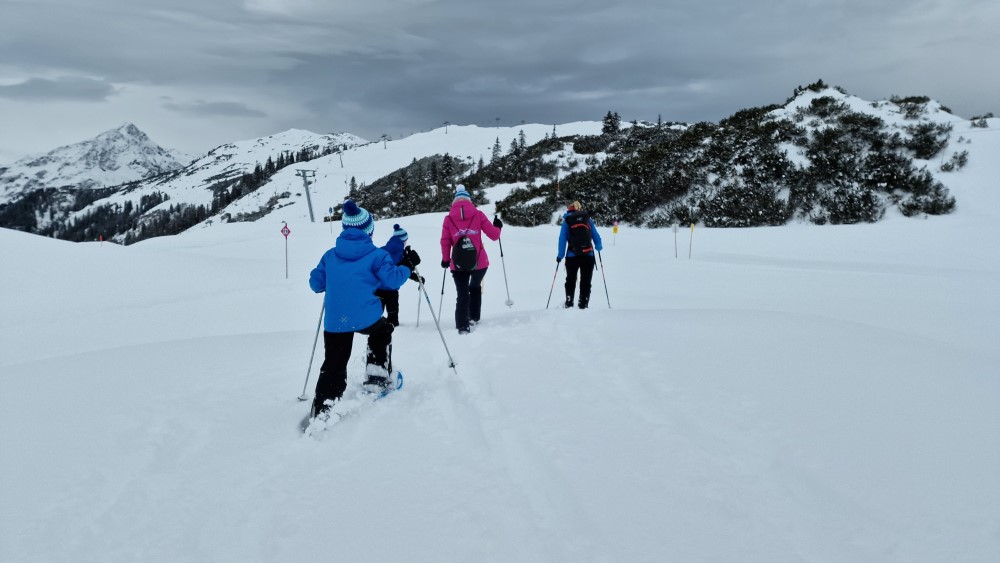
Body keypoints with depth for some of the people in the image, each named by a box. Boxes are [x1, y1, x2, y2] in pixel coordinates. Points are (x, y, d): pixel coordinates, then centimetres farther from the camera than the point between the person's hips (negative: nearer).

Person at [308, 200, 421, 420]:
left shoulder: (330, 255, 12)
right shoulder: (376, 255, -1)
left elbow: (315, 283, 17)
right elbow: (393, 280, -5)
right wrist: (408, 266, 12)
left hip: (334, 322, 3)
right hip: (366, 317, -3)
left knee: (333, 367, 9)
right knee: (383, 331, 31)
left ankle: (321, 411, 0)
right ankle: (377, 376, 27)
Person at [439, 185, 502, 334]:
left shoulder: (448, 219, 0)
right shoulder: (478, 215, -2)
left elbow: (445, 242, 0)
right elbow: (494, 235, -1)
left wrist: (445, 259, 14)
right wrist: (498, 227, 20)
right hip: (479, 262, 1)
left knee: (462, 294, 8)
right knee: (475, 287, 26)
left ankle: (463, 326, 0)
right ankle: (473, 318, 27)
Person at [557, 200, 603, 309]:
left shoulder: (567, 221, 3)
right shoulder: (588, 219, 6)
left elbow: (562, 239, -1)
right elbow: (596, 236, 8)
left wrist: (560, 255, 4)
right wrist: (599, 247, 24)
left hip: (572, 256, 0)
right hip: (588, 255, 0)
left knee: (570, 280, 14)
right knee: (586, 281, 9)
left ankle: (569, 303, 10)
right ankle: (583, 304, 3)